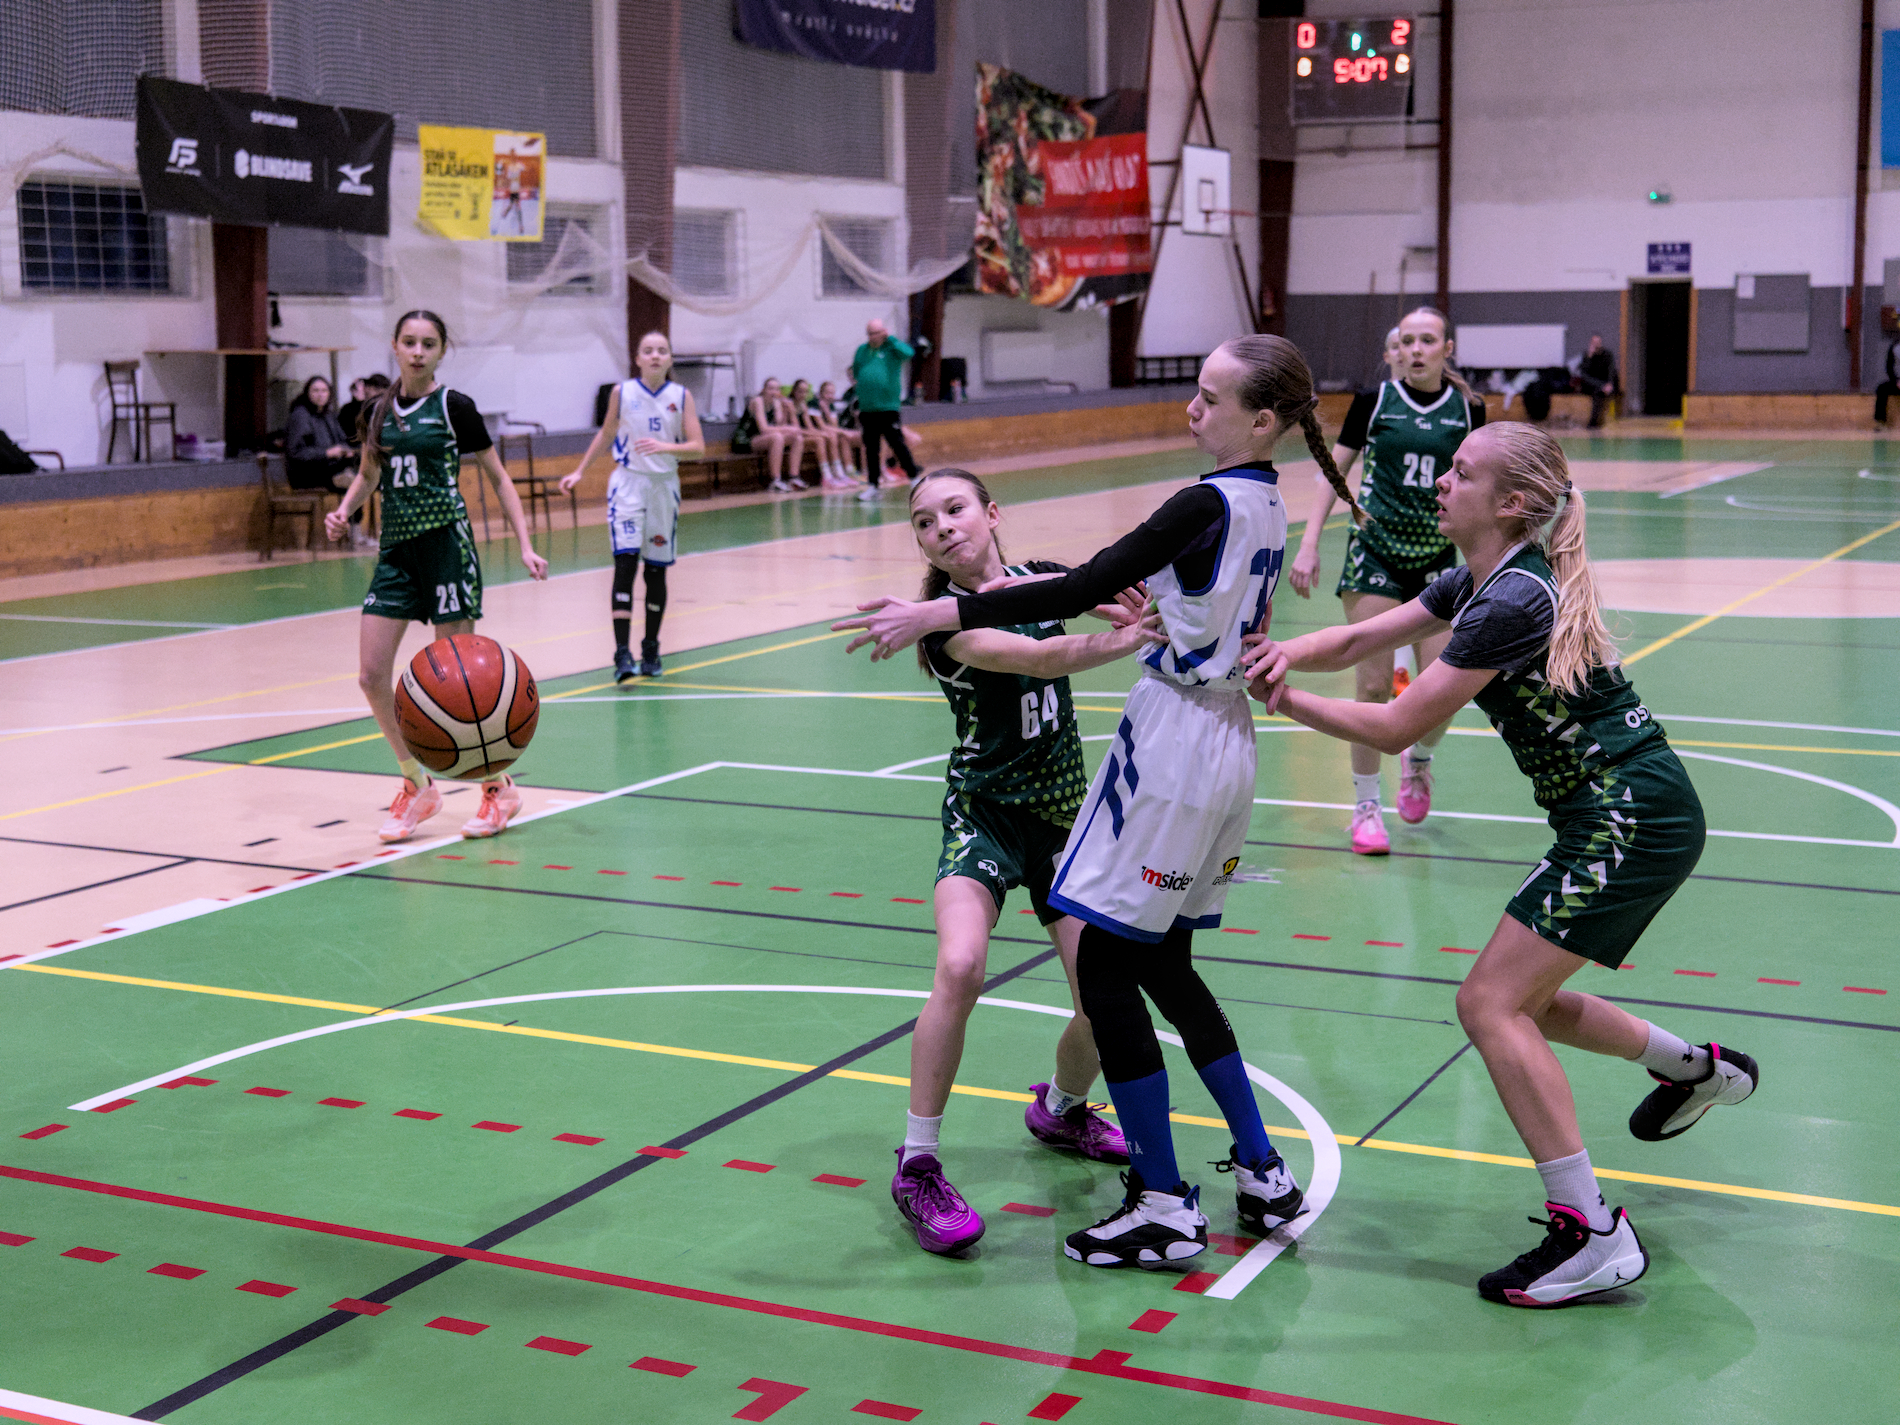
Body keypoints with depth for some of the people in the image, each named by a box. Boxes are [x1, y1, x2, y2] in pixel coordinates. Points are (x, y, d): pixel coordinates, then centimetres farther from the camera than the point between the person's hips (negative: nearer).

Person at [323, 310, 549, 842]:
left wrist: (525, 545, -8)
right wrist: (343, 510, 4)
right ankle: (417, 787, 14)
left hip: (446, 543, -5)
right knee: (371, 674, -2)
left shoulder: (453, 407, -5)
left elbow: (498, 478, 0)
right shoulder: (378, 411, 8)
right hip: (396, 548, 5)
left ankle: (499, 788, 14)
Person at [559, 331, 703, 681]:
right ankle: (622, 654, -18)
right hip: (628, 483, -2)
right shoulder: (621, 392, -2)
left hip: (664, 485, 2)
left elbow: (698, 446, -7)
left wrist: (665, 447, -24)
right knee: (625, 563, -14)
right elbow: (606, 432, 14)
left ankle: (650, 648, 22)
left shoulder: (681, 397, -2)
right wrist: (579, 471, 13)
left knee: (656, 570, 8)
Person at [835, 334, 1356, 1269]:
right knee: (1164, 966, 17)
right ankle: (1263, 1176, 22)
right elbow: (1125, 574, 20)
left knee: (1107, 966, -2)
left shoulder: (1209, 502, -17)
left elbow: (1082, 591, -22)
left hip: (1173, 751, -9)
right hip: (1222, 746, 9)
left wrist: (939, 615, -21)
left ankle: (1167, 1210, 4)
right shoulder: (1266, 505, 11)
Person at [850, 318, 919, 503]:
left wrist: (890, 337, -14)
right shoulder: (862, 350, 13)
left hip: (888, 407, -5)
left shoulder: (891, 348, -1)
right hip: (867, 409, 5)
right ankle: (872, 486, 14)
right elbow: (855, 372, 26)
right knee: (870, 448, 8)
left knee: (897, 444, -3)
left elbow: (908, 353, -21)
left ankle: (913, 478, 9)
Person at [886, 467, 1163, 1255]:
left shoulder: (1043, 581, 3)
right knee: (960, 966, -28)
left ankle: (1061, 1109, 32)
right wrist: (1118, 642, -45)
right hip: (983, 812, -4)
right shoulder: (945, 620, -13)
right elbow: (1039, 658, -29)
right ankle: (917, 1167, -14)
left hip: (1065, 814, 4)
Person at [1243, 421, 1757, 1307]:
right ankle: (1699, 1069, 40)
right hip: (1625, 819, 10)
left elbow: (1397, 727, -18)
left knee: (1491, 1004, -11)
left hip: (1630, 824, -10)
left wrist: (1285, 702, -10)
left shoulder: (1511, 603, -21)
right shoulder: (1478, 583, 9)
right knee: (1524, 1002, 20)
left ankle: (1592, 1236, -8)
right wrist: (1283, 652, -10)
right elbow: (1357, 640, 9)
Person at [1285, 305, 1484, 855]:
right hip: (1375, 552, -1)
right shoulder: (1374, 401, -3)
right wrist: (1309, 545, -3)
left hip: (1437, 560, 1)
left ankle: (1418, 759, 28)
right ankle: (1366, 805, 11)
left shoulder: (1467, 409, 1)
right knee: (1374, 686, -3)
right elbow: (1333, 472, 3)